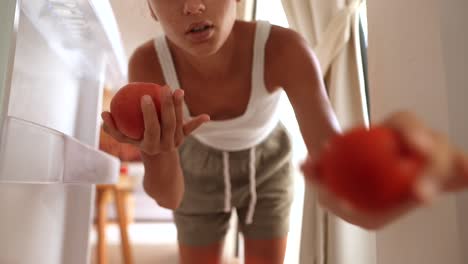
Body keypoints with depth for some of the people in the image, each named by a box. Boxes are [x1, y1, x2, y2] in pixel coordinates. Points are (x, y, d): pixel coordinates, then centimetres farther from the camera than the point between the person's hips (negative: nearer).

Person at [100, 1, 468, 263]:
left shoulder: (285, 47, -35)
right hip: (203, 171, 1)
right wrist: (156, 150, -55)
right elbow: (168, 195, -30)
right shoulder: (146, 63, -30)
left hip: (265, 168, 0)